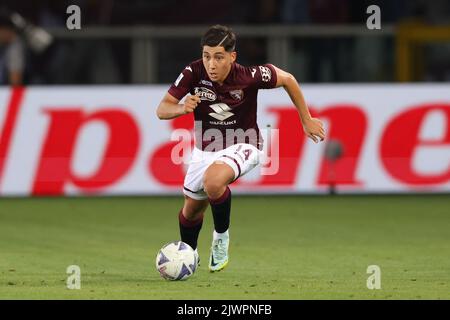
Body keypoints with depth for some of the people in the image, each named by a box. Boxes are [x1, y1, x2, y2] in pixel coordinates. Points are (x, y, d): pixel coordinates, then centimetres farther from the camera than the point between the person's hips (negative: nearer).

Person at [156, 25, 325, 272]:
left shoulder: (249, 76, -26)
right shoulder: (194, 73, -21)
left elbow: (287, 79, -7)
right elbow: (161, 110, -18)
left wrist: (306, 120, 1)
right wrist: (182, 108, -41)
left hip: (242, 146, -4)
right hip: (205, 148, 4)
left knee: (213, 180, -35)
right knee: (192, 209, 18)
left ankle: (221, 236, -9)